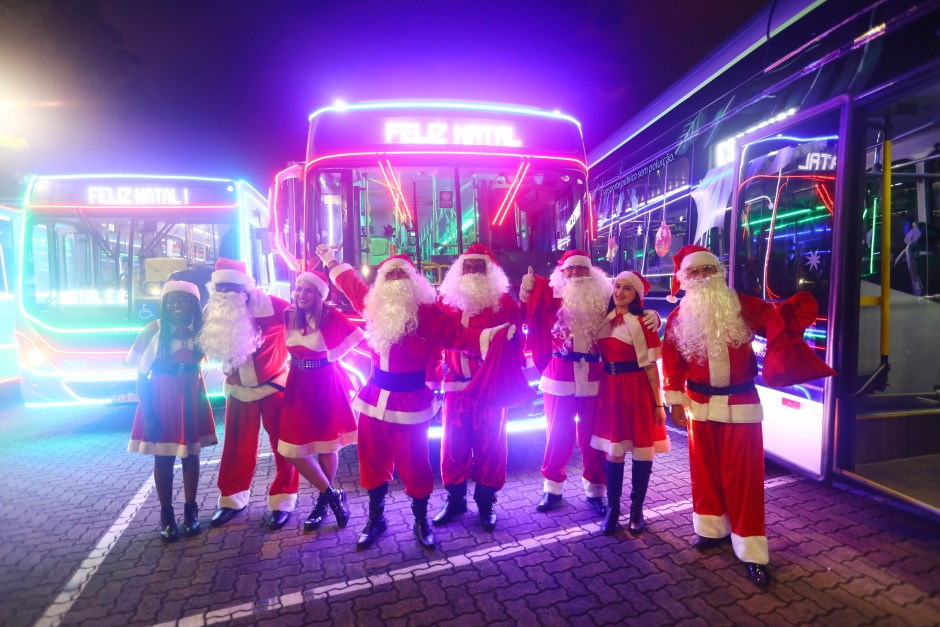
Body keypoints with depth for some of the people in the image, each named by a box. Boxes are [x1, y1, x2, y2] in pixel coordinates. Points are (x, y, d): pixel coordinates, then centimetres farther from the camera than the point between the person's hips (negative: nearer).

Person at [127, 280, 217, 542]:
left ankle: (191, 510, 24)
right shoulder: (154, 330, -10)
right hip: (161, 398, -2)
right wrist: (148, 414, -12)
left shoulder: (201, 329, -3)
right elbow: (141, 374, -9)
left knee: (191, 454, 10)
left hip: (192, 398, 2)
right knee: (163, 458, 6)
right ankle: (166, 515, 21)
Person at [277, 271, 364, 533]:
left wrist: (335, 353, -12)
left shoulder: (330, 315, -13)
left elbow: (357, 335, -14)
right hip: (298, 386, 4)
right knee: (293, 449, 1)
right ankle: (332, 495, 18)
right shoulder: (289, 315, -1)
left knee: (327, 445, 8)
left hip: (326, 385, -4)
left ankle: (323, 501, 29)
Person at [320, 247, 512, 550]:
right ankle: (375, 518, 35)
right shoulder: (374, 304, 5)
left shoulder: (427, 312, -9)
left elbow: (459, 336, -14)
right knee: (373, 461, 15)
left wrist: (491, 335, -29)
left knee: (414, 465, 5)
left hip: (410, 401, -4)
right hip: (375, 397, 5)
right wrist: (331, 262, 35)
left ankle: (421, 521, 28)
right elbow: (351, 284, 24)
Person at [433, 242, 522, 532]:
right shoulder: (447, 299, 7)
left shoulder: (503, 301, -2)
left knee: (489, 444, 7)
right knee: (454, 443, 9)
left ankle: (486, 502, 24)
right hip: (456, 385, 3)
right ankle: (455, 499, 26)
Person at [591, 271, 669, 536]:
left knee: (641, 450, 7)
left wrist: (658, 403, -7)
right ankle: (612, 508, 21)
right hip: (610, 390, 4)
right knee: (613, 451, 7)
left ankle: (637, 509, 23)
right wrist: (603, 392, 5)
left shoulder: (643, 323, -7)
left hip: (638, 391, -3)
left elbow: (651, 367, -8)